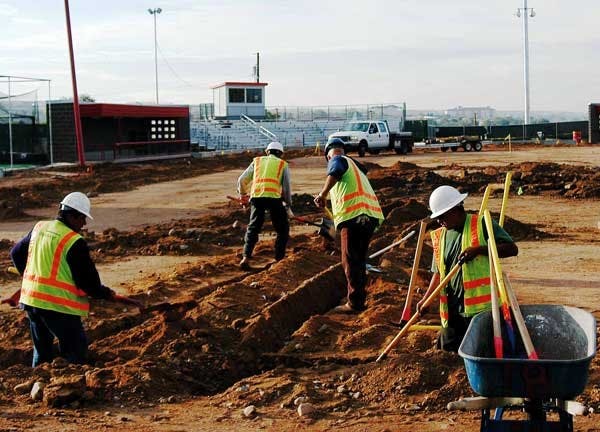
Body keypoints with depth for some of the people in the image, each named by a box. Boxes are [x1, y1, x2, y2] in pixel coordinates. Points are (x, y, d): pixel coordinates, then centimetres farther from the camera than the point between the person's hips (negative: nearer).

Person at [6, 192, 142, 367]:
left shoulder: (39, 228, 8)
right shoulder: (74, 242, -15)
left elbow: (16, 253, 23)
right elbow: (88, 282, -14)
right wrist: (109, 295, 1)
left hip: (30, 300, 8)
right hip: (58, 305, -8)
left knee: (42, 351, 21)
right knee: (75, 352, 3)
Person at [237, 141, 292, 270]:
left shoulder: (257, 161, 23)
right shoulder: (282, 164, 17)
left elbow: (242, 180, 23)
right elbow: (286, 188, 12)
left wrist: (242, 194, 40)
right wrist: (288, 206, 20)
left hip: (256, 197, 2)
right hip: (273, 197, -2)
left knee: (253, 228, 12)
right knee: (283, 229, 15)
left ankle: (246, 258, -1)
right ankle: (279, 259, 11)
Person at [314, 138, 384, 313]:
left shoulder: (337, 160, 5)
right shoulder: (355, 164, 30)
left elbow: (334, 173, -20)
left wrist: (323, 194, -16)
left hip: (352, 215, -8)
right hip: (371, 215, 8)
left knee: (350, 261, -3)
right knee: (359, 259, 18)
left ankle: (354, 303, -4)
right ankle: (360, 298, 24)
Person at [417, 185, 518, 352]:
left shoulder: (482, 224, -6)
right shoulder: (440, 236, 13)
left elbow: (512, 249, -10)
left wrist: (479, 249, -21)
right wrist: (426, 299, 4)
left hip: (482, 307, -6)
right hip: (453, 311, 6)